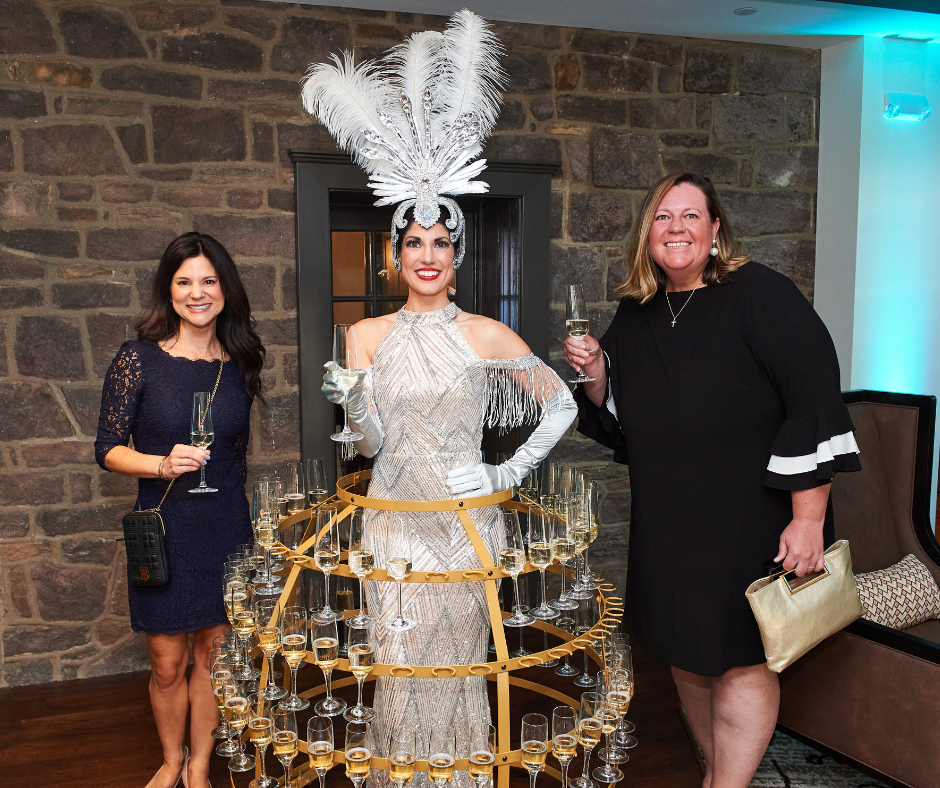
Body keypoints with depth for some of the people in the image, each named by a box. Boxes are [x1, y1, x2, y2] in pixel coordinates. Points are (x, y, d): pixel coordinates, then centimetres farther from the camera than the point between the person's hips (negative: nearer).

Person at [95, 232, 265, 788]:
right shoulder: (139, 359, -7)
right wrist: (163, 465, -23)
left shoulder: (239, 363, 5)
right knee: (168, 664, 9)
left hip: (227, 528, 3)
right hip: (165, 530, -2)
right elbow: (108, 449, -6)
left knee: (213, 654, 12)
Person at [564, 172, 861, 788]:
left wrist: (808, 518, -20)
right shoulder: (636, 314, 7)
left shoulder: (760, 294, -11)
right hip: (666, 522, 6)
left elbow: (817, 401, -16)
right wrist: (594, 373, -7)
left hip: (752, 520, -6)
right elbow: (616, 424, 14)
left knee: (740, 656, 2)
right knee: (685, 653, 16)